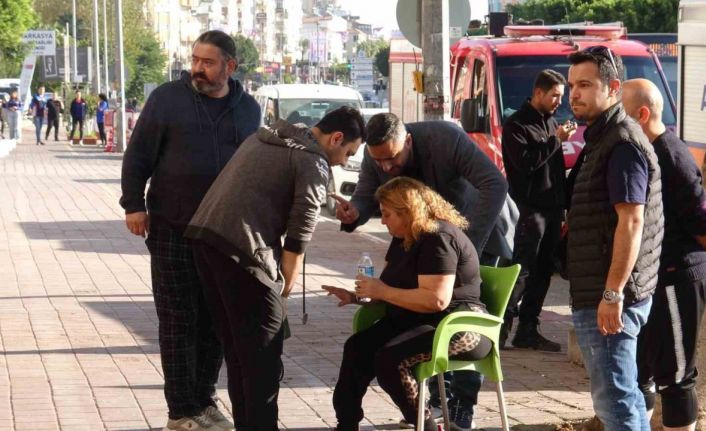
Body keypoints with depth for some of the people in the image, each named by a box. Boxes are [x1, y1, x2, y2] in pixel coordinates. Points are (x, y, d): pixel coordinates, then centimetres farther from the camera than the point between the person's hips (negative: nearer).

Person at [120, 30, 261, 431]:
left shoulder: (248, 108, 6)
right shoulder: (167, 98, -4)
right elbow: (138, 155, -1)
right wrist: (134, 205, -6)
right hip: (173, 231, -3)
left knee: (215, 322, 8)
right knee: (178, 322, 0)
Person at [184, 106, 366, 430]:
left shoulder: (266, 137, 23)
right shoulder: (314, 164, -2)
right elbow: (297, 239, -5)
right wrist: (284, 288, 7)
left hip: (203, 234, 9)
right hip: (242, 248, -9)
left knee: (236, 344, 17)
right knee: (264, 350, 0)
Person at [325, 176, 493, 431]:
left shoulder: (438, 238, -18)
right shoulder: (403, 238, 14)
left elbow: (436, 300, -29)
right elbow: (393, 289, 24)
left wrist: (381, 291, -21)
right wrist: (356, 297, 5)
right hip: (415, 321, 10)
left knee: (390, 359, -30)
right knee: (357, 348, -10)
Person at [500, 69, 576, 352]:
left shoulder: (550, 122, 19)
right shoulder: (516, 125, -6)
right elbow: (525, 162, -20)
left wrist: (563, 206, 16)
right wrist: (556, 140, -16)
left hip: (552, 209, 8)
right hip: (530, 209, -8)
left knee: (542, 273, 8)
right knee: (521, 272, -11)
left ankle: (527, 331, 13)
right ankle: (501, 327, -10)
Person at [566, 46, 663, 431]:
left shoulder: (622, 143, -16)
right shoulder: (602, 137, 16)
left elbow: (631, 221, -23)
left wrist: (612, 293, -25)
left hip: (607, 297, -11)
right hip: (596, 293, 11)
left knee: (614, 399, -8)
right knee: (623, 394, 16)